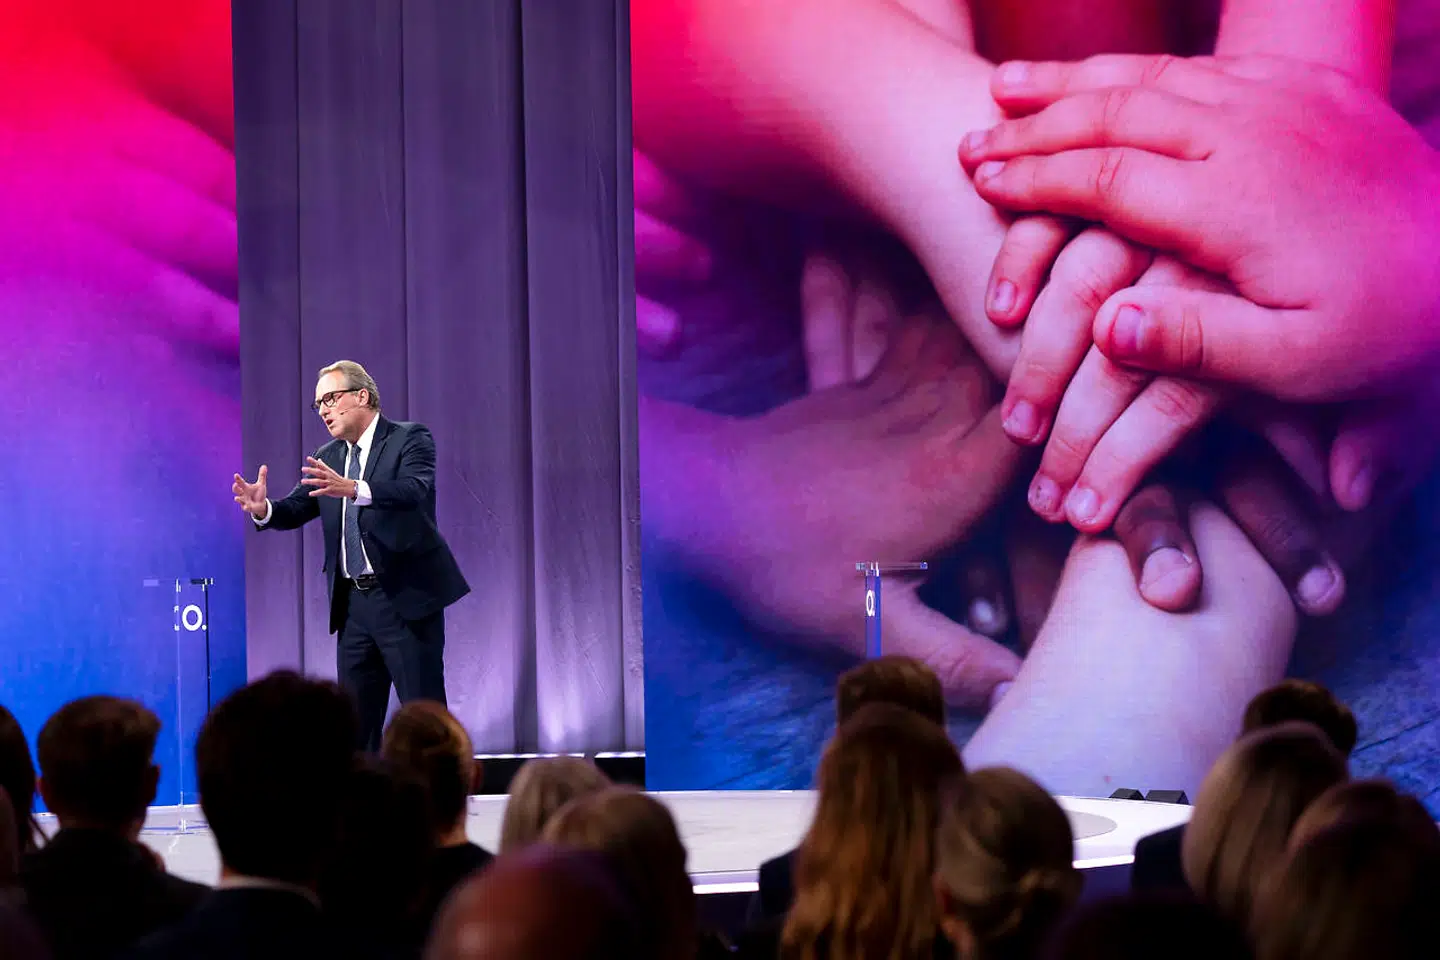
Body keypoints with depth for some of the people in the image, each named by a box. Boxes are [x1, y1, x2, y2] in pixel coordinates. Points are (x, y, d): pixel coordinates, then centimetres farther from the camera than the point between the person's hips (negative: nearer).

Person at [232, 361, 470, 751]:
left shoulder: (410, 439, -5)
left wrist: (353, 489, -39)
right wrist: (264, 509, -16)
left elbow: (415, 490, -23)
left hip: (406, 597, -6)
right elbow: (296, 510, 7)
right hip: (353, 603, 6)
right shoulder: (327, 457, 15)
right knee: (356, 720, 8)